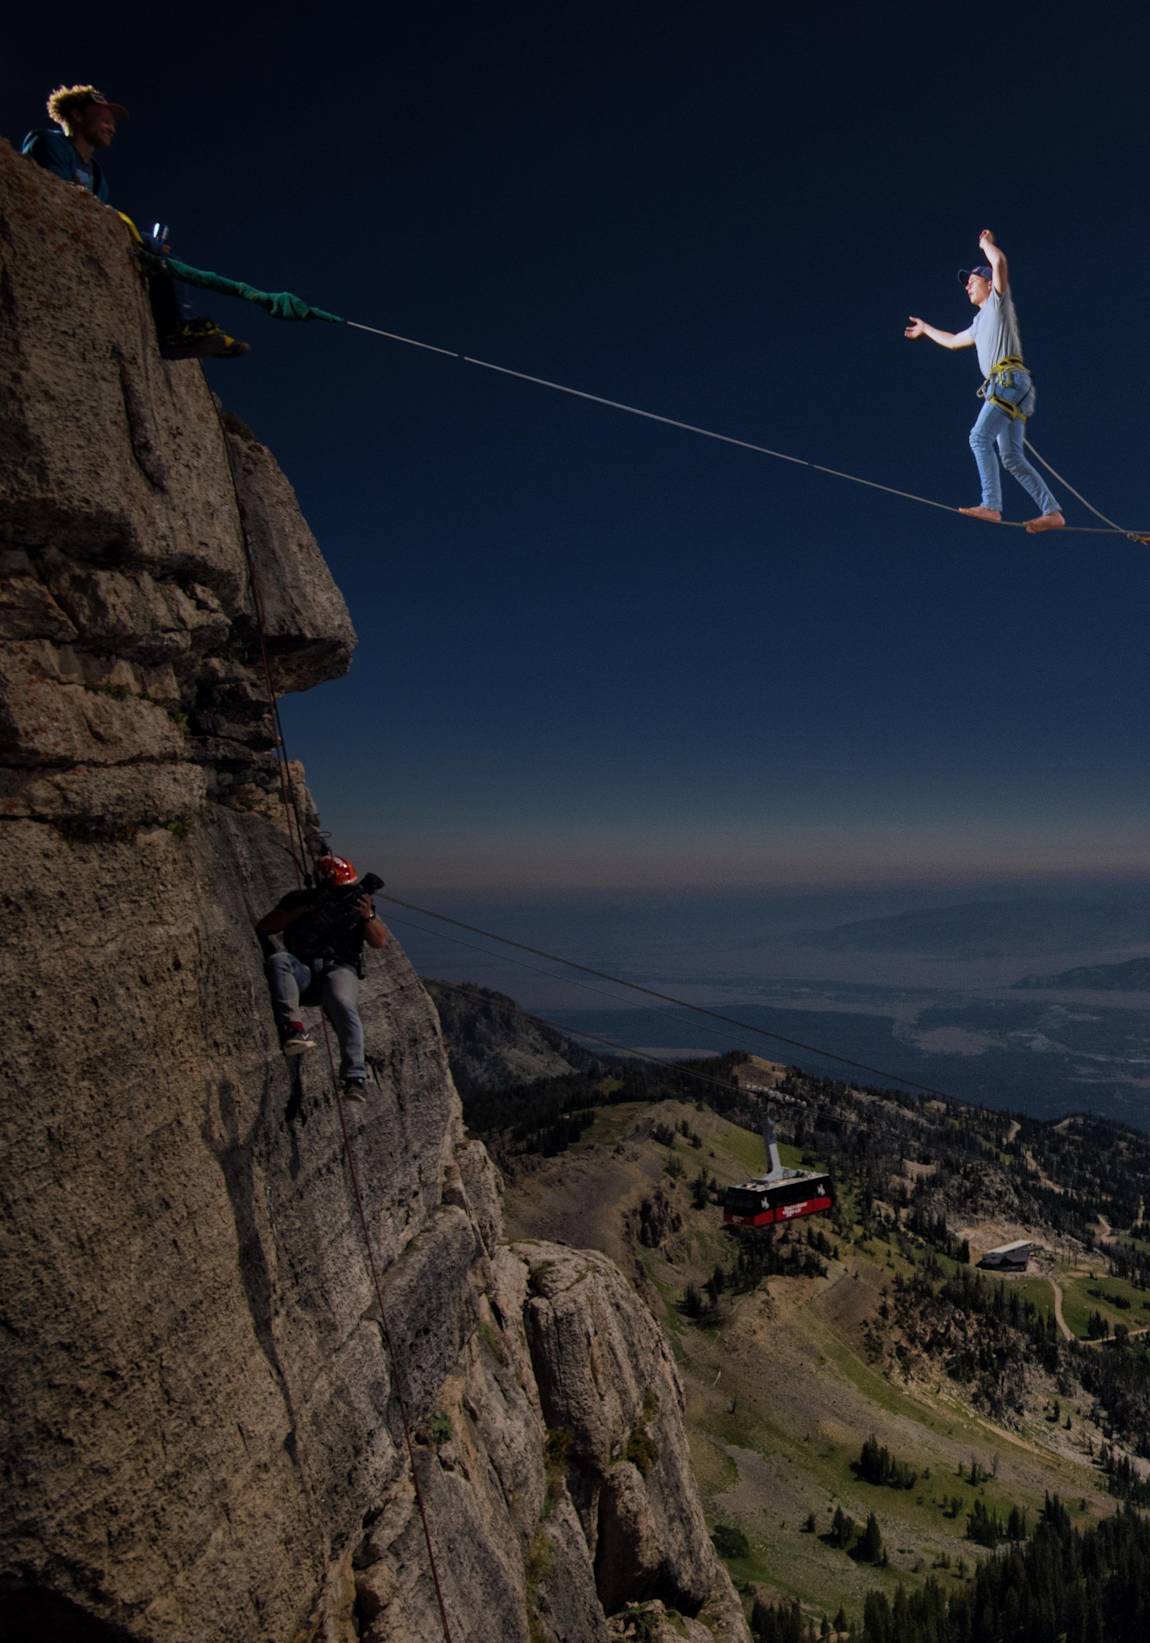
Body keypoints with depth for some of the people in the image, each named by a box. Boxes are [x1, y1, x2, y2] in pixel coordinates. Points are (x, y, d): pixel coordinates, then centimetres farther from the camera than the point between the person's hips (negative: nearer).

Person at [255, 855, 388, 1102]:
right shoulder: (298, 899, 12)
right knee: (278, 960, -31)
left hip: (339, 968, -1)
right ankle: (291, 1027, -43)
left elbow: (379, 941, 9)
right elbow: (263, 928, 2)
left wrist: (368, 916, -11)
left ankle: (354, 1078, -36)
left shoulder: (358, 900, 13)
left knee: (344, 1006, -33)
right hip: (302, 972, 1)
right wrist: (303, 910, -8)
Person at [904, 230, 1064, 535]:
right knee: (1012, 457, -3)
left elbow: (1000, 262, -7)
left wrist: (986, 243, 12)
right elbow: (953, 341, 49)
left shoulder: (999, 301, 10)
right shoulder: (980, 322, 33)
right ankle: (1052, 512, -9)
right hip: (1003, 386, 8)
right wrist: (926, 329, 59)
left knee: (980, 437, -22)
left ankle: (991, 505, -32)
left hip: (1009, 379, -8)